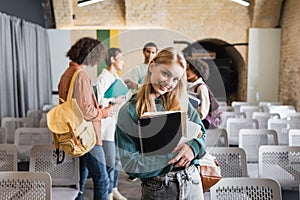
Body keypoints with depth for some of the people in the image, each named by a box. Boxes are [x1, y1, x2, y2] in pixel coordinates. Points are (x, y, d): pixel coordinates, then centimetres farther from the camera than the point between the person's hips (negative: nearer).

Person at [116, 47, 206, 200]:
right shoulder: (129, 111, -11)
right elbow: (129, 163, -14)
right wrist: (173, 155, -18)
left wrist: (193, 147, -15)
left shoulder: (181, 103, 2)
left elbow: (200, 132, 8)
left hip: (192, 182, 4)